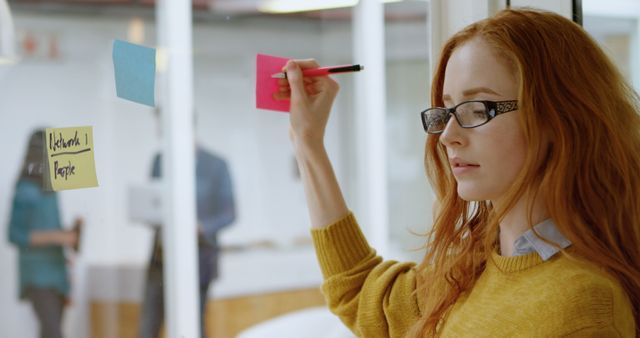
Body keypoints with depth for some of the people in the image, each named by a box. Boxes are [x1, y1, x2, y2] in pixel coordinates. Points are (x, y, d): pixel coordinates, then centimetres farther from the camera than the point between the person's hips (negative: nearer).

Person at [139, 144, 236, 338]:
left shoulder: (216, 166, -2)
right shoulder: (160, 160, 7)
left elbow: (229, 213, -1)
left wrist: (202, 228, -19)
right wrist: (159, 231, -9)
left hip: (199, 257, -2)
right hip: (163, 255, 2)